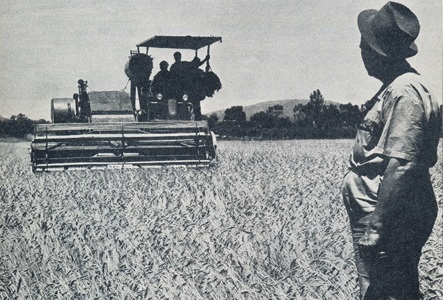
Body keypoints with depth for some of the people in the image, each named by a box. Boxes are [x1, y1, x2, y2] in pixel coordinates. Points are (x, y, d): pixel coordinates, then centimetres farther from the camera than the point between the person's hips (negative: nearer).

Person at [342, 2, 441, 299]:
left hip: (389, 221, -10)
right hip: (398, 218, 10)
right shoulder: (396, 87, 14)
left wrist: (375, 227, -25)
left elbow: (401, 166, -26)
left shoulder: (404, 93, -19)